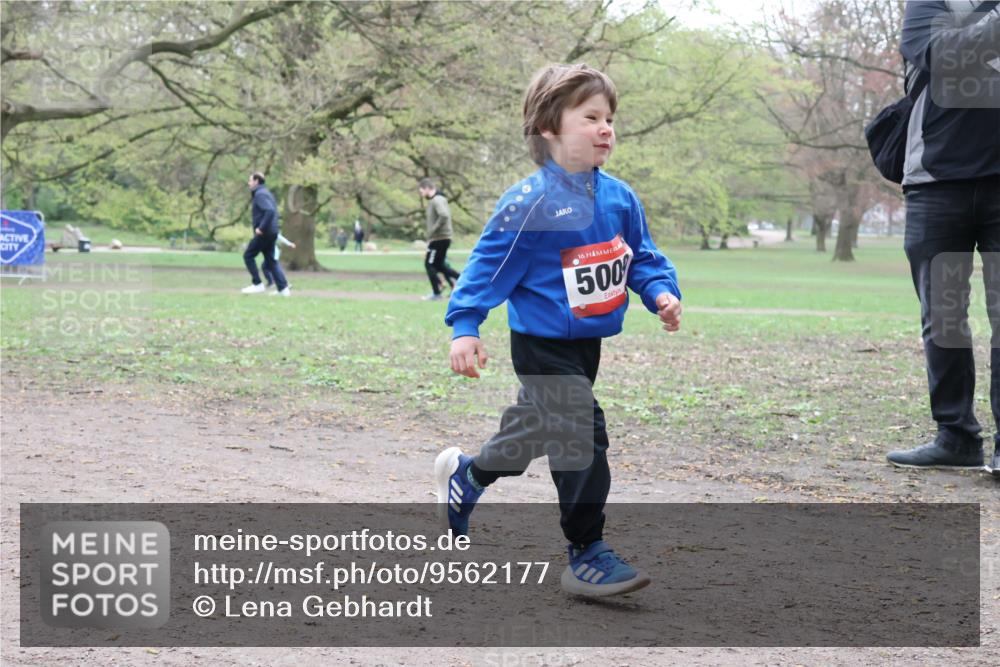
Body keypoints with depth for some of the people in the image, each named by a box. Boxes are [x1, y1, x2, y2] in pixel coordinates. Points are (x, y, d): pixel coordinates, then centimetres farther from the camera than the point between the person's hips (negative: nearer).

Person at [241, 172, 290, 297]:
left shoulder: (260, 194, -12)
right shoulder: (266, 193, 20)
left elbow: (270, 211, -27)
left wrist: (261, 228, -24)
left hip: (264, 233, -10)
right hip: (271, 232, 10)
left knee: (248, 256, -1)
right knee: (271, 260, 9)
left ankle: (257, 284, -2)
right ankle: (283, 288, 2)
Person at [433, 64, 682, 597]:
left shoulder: (619, 198, 3)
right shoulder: (531, 203, -18)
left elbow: (642, 256, 13)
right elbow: (489, 264, -13)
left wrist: (660, 292, -5)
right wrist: (464, 327, -17)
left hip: (589, 343, 8)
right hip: (543, 346, -8)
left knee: (540, 427, 21)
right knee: (582, 439, -14)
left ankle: (466, 476, 47)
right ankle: (586, 555, -3)